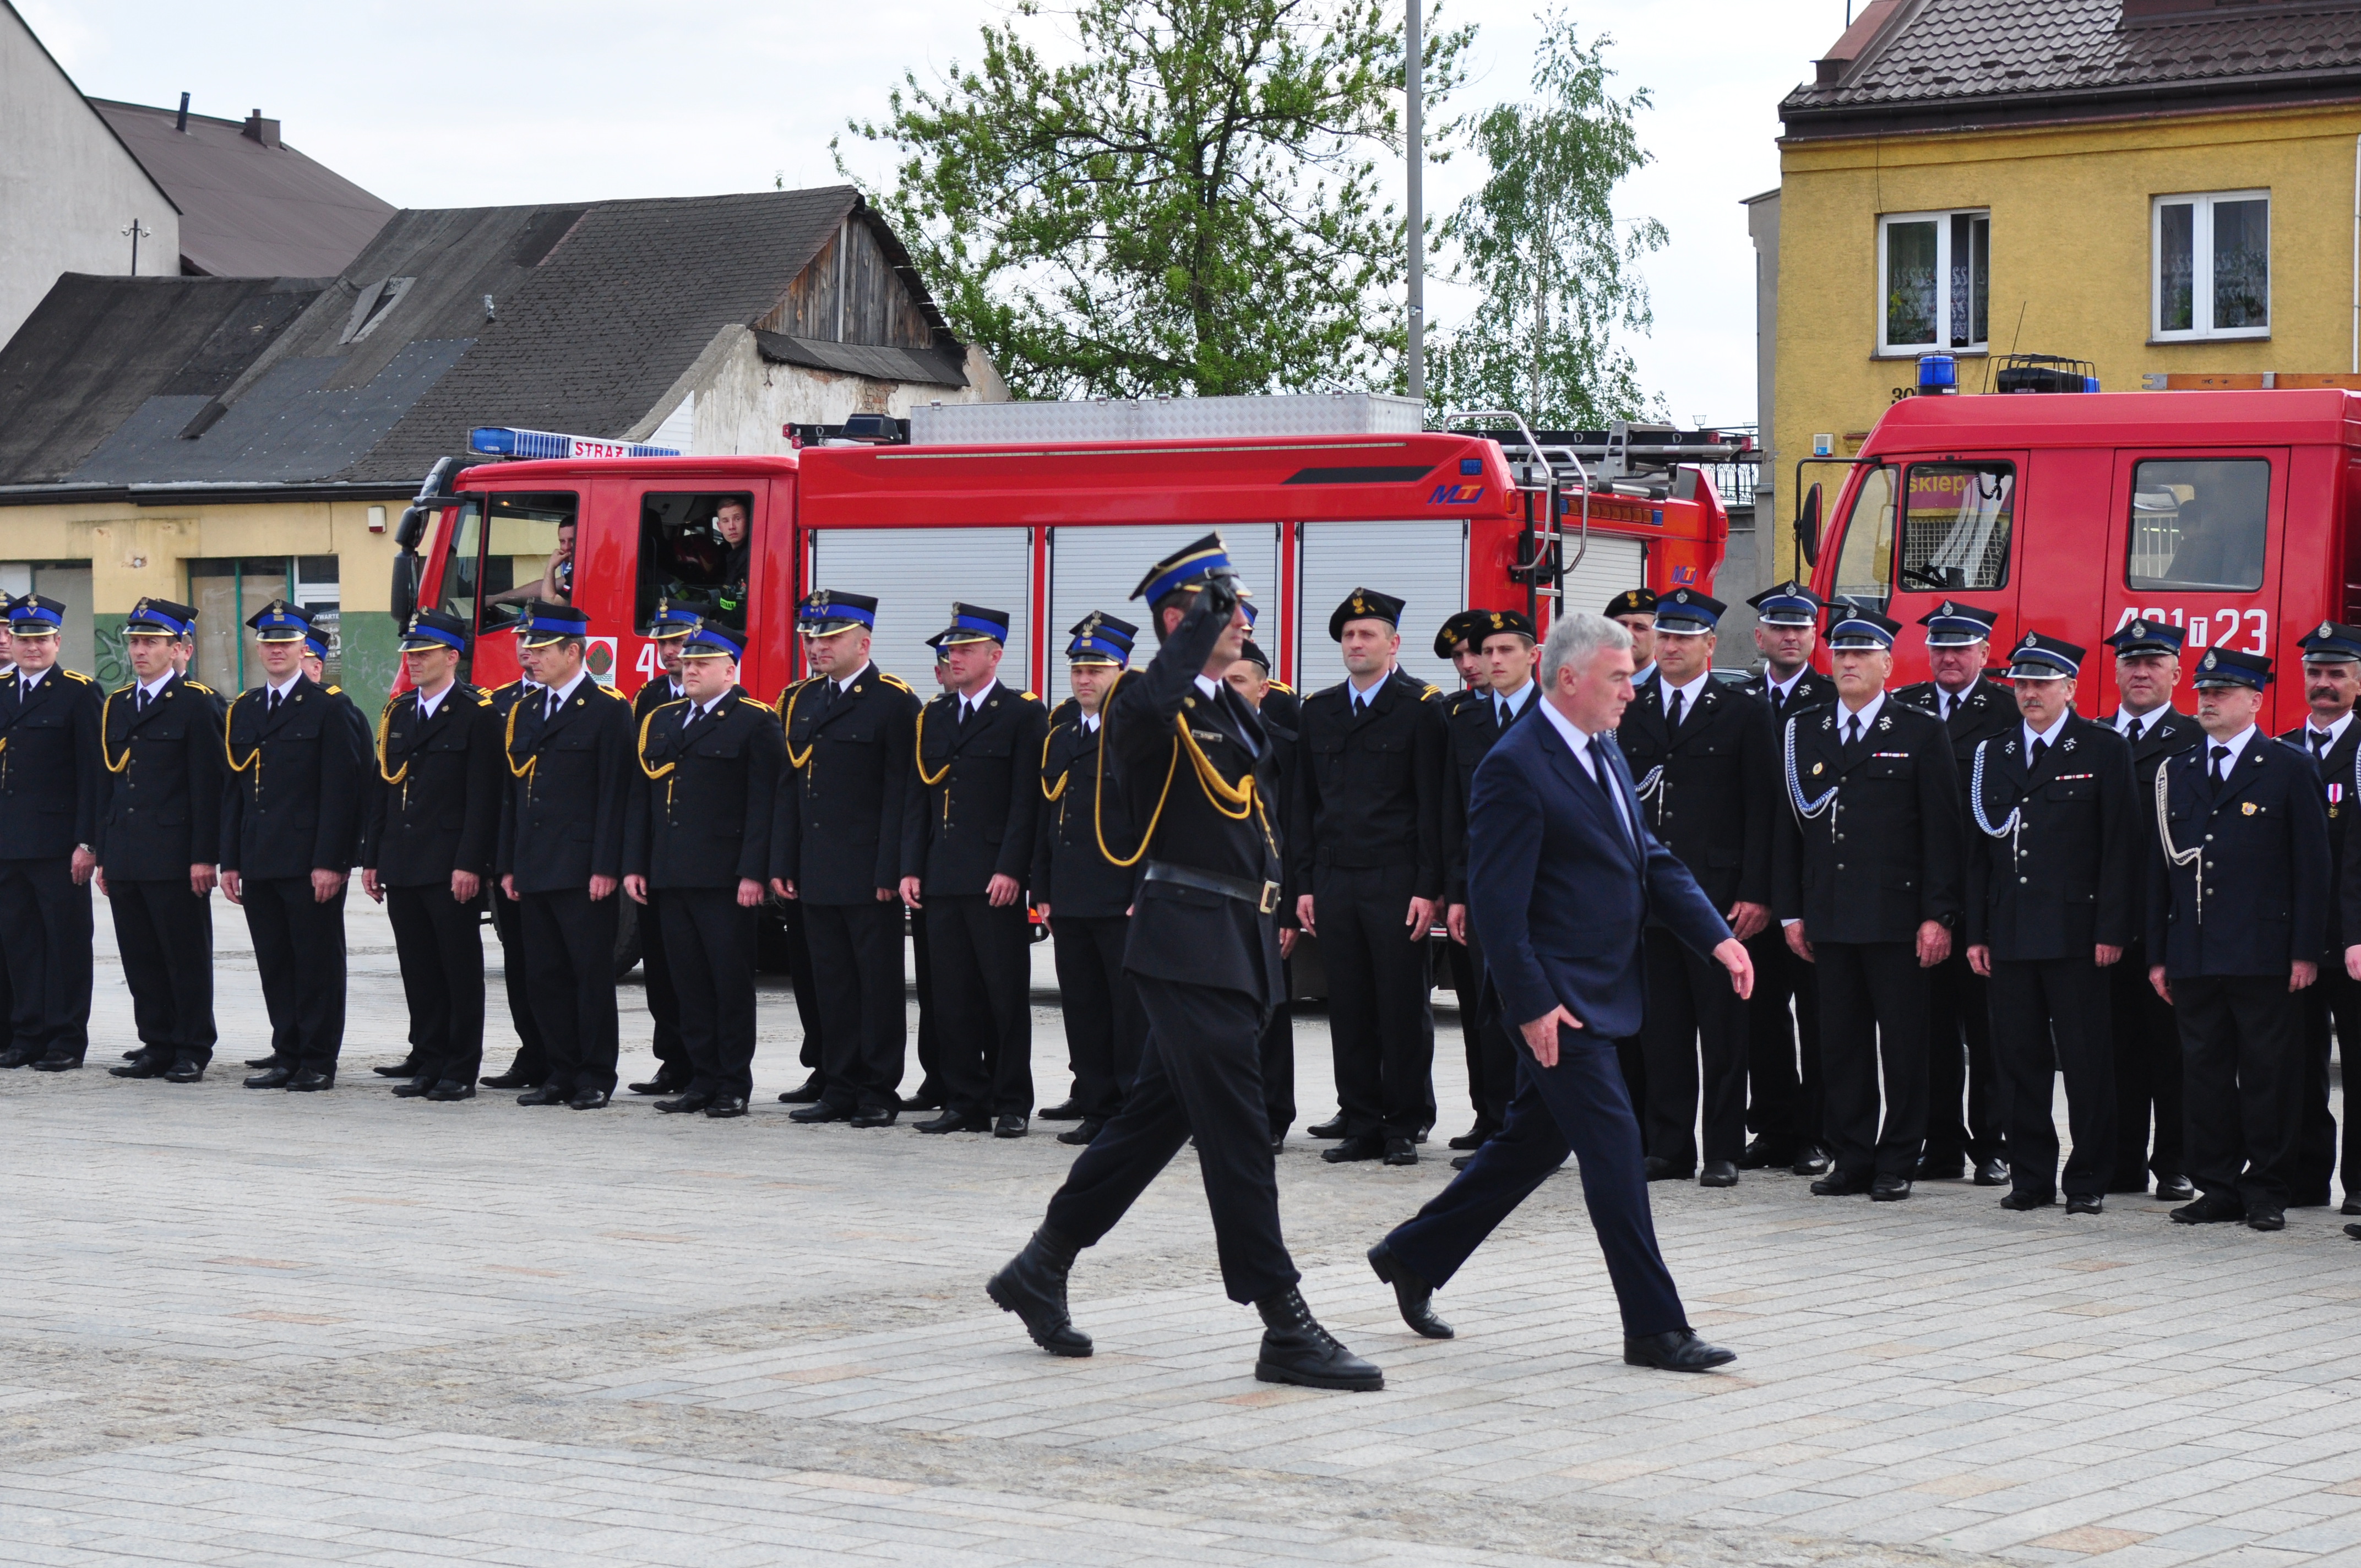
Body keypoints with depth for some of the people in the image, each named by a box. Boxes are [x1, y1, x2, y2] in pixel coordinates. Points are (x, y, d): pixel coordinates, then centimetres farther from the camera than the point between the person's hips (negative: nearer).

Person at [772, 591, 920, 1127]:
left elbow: (900, 793, -11)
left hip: (868, 876, -7)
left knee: (879, 983, -1)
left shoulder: (893, 702, -7)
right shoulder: (800, 701, 14)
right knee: (832, 983, 10)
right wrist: (782, 864, 9)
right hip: (816, 875, 7)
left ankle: (880, 1093, 4)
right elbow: (790, 788, 15)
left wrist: (890, 871, -16)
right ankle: (839, 1089, 15)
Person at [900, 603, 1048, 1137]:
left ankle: (1012, 1105, 3)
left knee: (1006, 996, -2)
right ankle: (965, 1103, 11)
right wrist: (911, 869, 6)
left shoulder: (1025, 714, -1)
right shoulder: (933, 717, 16)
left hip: (996, 882, -5)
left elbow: (1027, 800, -7)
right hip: (942, 881, 5)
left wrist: (1011, 869, -15)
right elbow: (919, 799, 15)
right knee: (953, 998, 6)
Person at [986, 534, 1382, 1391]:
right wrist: (1203, 619, -26)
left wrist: (1271, 909, 22)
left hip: (1238, 947, 9)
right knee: (1235, 1130, -9)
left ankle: (1042, 1269, 27)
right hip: (1188, 945, -9)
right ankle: (1285, 1328, -8)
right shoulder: (1146, 705, -10)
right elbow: (1152, 704, -36)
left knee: (1156, 1117, 15)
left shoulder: (1234, 710, 18)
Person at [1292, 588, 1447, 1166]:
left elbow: (1433, 805, -5)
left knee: (1403, 1010, -1)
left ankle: (1404, 1128, 7)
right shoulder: (1319, 711, 13)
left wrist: (1428, 889, -10)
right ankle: (1361, 1125, 11)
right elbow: (1305, 804, 15)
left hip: (1396, 884, -4)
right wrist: (1305, 884, 8)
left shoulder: (1421, 707, -1)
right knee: (1349, 1012, 5)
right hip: (1334, 883, 4)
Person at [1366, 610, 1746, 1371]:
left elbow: (1650, 859, 16)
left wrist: (1717, 936, 4)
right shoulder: (1515, 767, -17)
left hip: (1603, 991, 10)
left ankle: (1413, 1257, 29)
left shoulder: (1603, 752, 13)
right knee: (1613, 1146, -7)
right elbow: (1497, 902, -18)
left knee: (1536, 1141, 16)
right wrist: (1531, 1005, -20)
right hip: (1559, 999, -10)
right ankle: (1654, 1328, -2)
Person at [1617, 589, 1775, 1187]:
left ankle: (1723, 1152, 4)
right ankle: (1668, 1148, 10)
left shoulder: (1744, 714, 3)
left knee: (1723, 1031, 0)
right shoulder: (1629, 714, 12)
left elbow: (1760, 811, -2)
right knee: (1661, 1030, 5)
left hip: (1717, 891, -3)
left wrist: (1755, 893, -9)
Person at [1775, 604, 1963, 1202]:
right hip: (1830, 920, 4)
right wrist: (1792, 911, 7)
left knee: (1902, 1045, 0)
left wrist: (1938, 915, -9)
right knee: (1840, 1043, 5)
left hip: (1897, 919, -3)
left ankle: (1897, 1163, 7)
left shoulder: (1922, 734, 2)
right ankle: (1852, 1158, 13)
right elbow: (1790, 829, 14)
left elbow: (1943, 833, -2)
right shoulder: (1803, 733, 12)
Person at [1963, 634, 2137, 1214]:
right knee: (2018, 1058, 6)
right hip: (2011, 936, 4)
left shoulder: (2105, 750, 1)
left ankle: (2088, 1180, 7)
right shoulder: (1992, 754, 13)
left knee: (2085, 1061, -1)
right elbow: (1978, 851, 14)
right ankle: (2030, 1176, 14)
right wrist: (1977, 933, 7)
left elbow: (2120, 848, -3)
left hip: (2075, 935, -4)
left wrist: (2111, 931, -10)